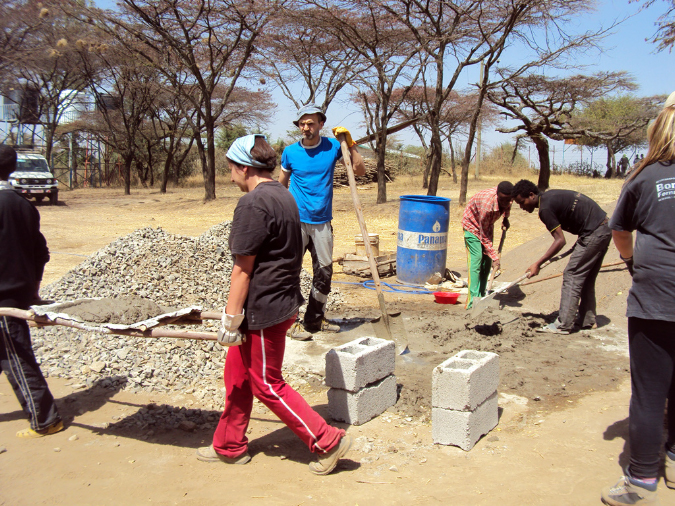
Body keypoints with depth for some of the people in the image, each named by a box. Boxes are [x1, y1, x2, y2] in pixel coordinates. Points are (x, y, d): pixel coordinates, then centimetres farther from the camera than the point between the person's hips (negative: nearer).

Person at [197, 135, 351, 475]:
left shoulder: (253, 204, -19)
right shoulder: (285, 197, 11)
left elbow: (243, 267, -20)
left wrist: (231, 317, -14)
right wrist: (292, 304, 24)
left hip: (263, 309, -10)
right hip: (283, 303, 10)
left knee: (266, 385, 4)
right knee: (237, 373, 20)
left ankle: (327, 441, 11)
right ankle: (230, 446, 34)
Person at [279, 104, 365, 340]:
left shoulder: (332, 147, 1)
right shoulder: (290, 152, -1)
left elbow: (360, 170, -1)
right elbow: (281, 185, 9)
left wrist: (349, 143, -10)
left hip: (322, 222, 3)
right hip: (296, 221, -2)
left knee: (324, 273, 10)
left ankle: (315, 320, 26)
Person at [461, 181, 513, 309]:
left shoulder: (506, 198, -21)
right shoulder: (487, 204, -40)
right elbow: (484, 236, -29)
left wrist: (506, 218, -3)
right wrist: (495, 257, -27)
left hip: (487, 224, 7)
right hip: (472, 225, -7)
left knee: (487, 262, 3)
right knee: (476, 259, -18)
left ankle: (481, 297, 10)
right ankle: (473, 301, -21)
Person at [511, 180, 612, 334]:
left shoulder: (545, 208, -17)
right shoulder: (550, 195, 13)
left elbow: (560, 240, -18)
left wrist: (538, 264, -15)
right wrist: (578, 245, 20)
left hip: (594, 233, -10)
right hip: (604, 228, 10)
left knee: (571, 276, -7)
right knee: (586, 278, 16)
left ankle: (563, 325, -5)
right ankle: (587, 320, 22)